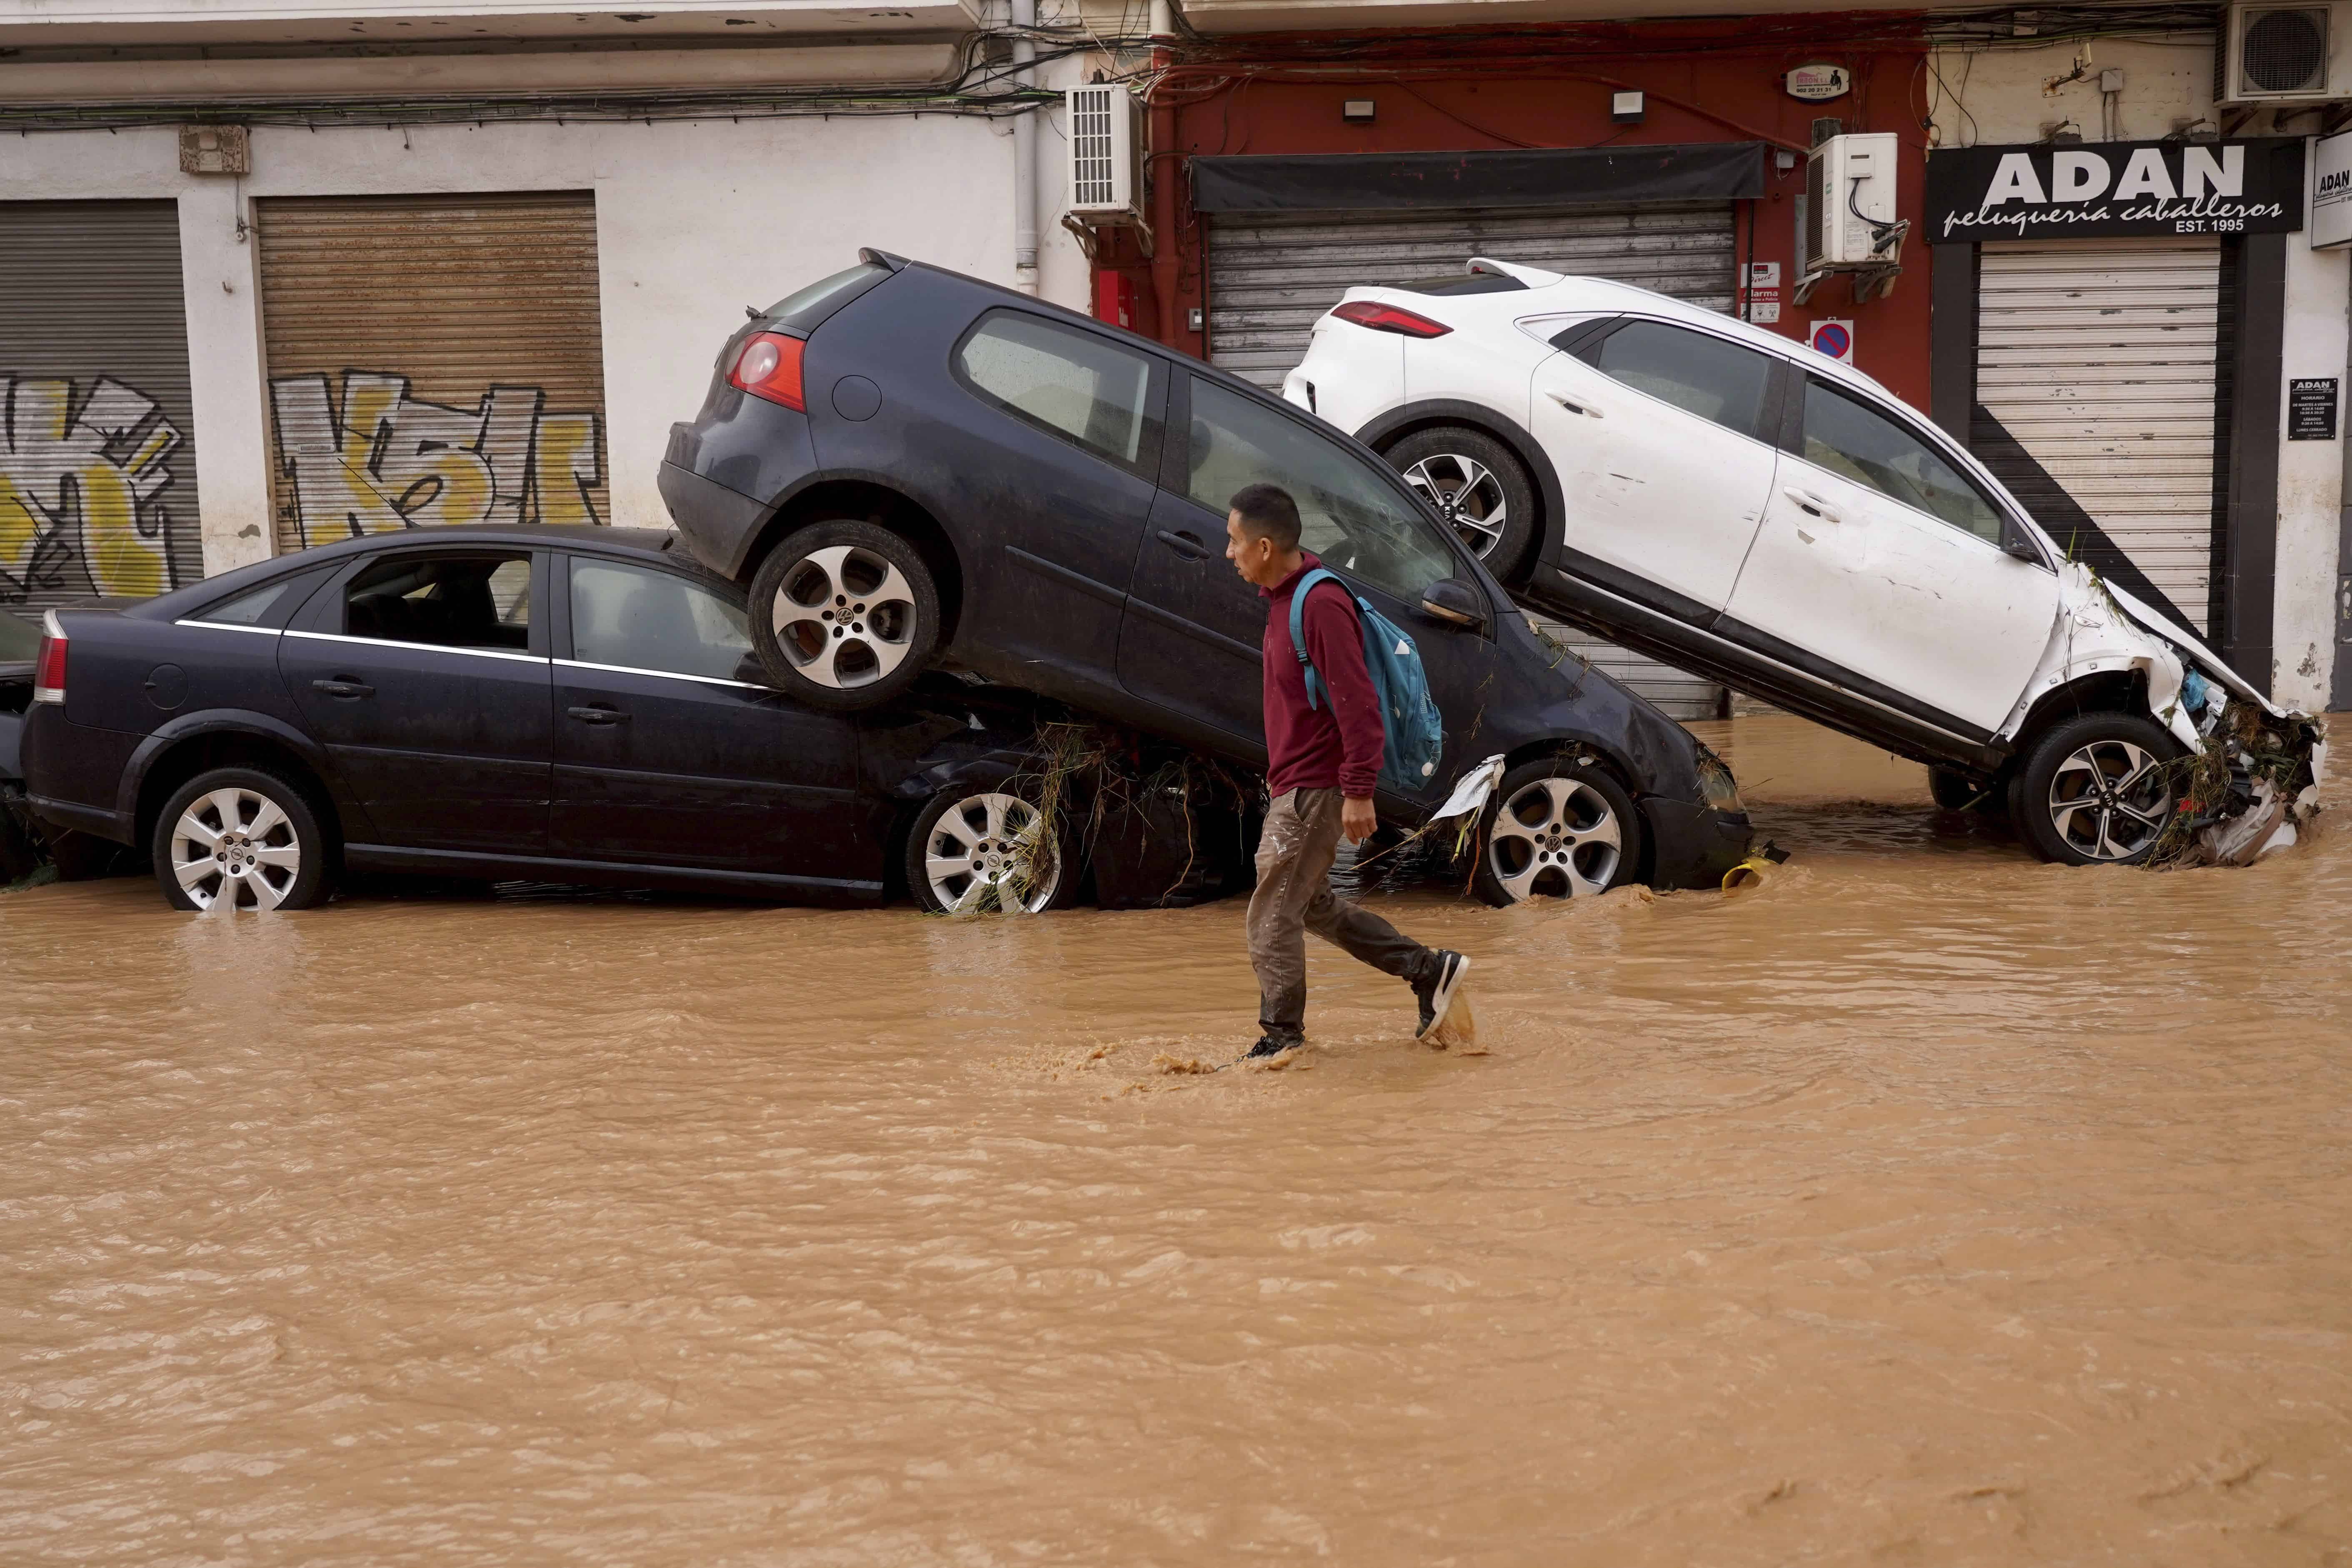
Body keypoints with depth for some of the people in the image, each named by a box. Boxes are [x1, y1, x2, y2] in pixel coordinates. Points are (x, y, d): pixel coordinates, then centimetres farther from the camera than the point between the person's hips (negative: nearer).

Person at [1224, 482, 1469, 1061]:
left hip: (1314, 791, -10)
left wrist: (1358, 792, -24)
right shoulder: (1285, 597, 10)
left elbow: (1357, 701, -24)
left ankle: (1281, 1038, 11)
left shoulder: (1321, 604, -21)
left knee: (1272, 917, -2)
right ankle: (1430, 970, 24)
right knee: (1312, 906, 19)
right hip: (1292, 785, 10)